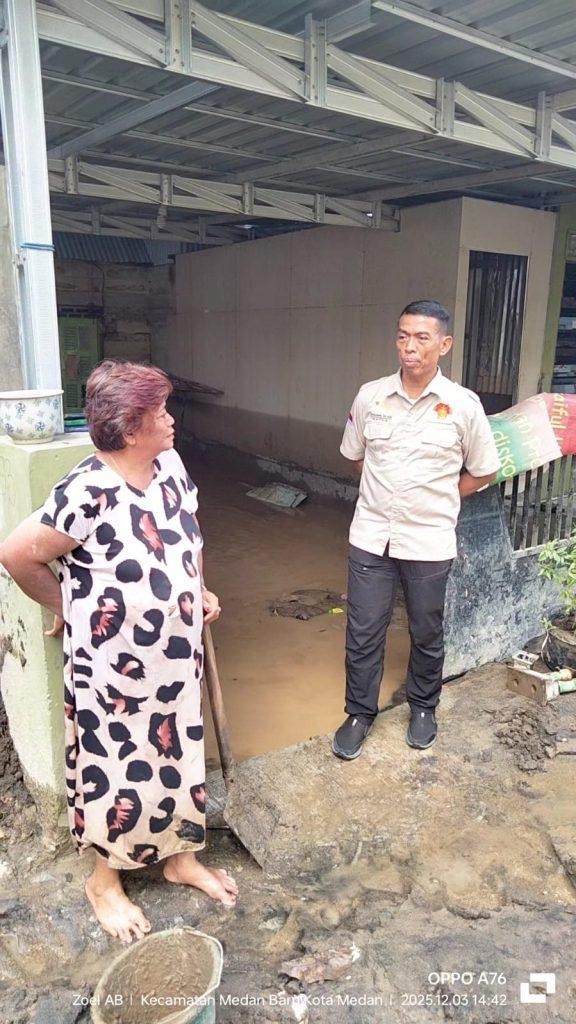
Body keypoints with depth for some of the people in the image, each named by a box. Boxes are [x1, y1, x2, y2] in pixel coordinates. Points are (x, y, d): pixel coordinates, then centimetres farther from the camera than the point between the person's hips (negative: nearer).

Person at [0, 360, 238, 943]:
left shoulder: (169, 465, -3)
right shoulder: (88, 493, -27)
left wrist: (198, 593, 4)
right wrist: (66, 608, -3)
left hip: (175, 653, 7)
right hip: (114, 661, -6)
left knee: (176, 753, 21)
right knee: (117, 765, 14)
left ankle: (180, 857, 45)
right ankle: (104, 880, 40)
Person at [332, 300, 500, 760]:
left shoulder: (463, 405, -9)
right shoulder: (370, 396, -3)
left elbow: (483, 472, 4)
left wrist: (437, 498, 2)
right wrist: (387, 493, 7)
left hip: (429, 541, -1)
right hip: (371, 536, 2)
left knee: (427, 634, 16)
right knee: (363, 632, 10)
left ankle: (423, 707, 40)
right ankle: (360, 712, 30)